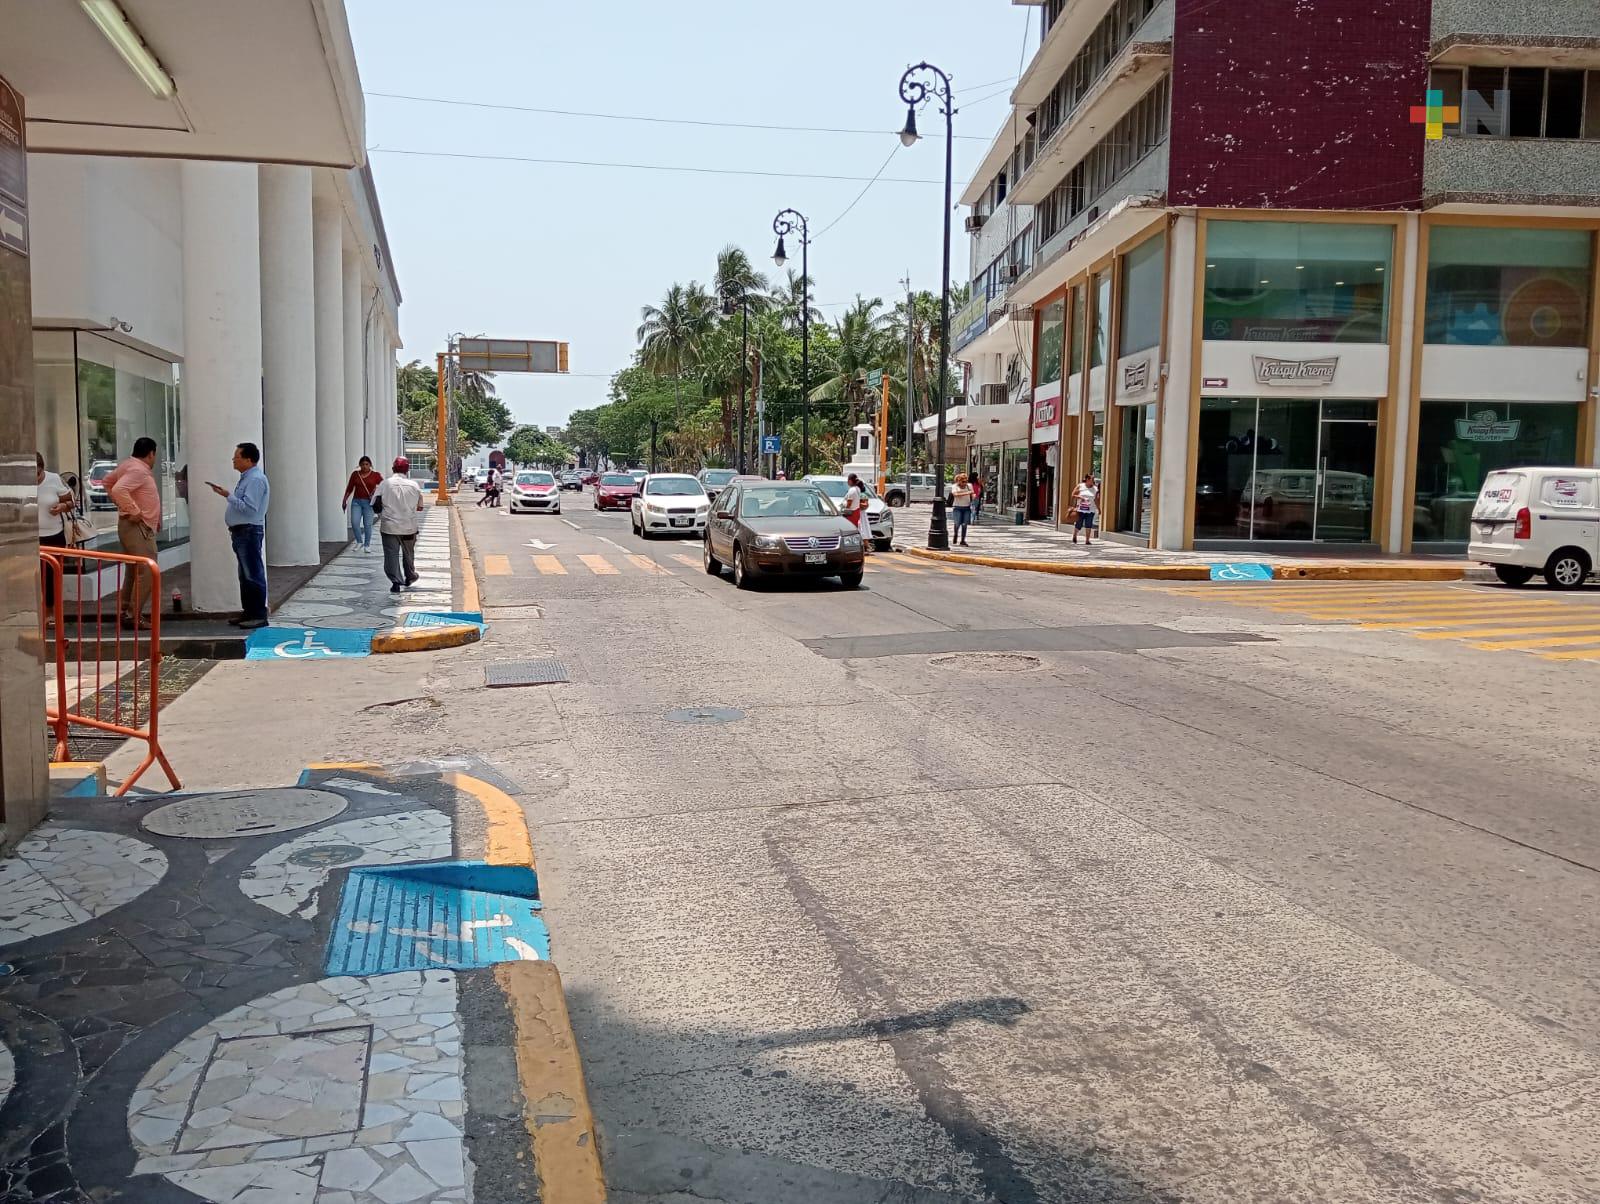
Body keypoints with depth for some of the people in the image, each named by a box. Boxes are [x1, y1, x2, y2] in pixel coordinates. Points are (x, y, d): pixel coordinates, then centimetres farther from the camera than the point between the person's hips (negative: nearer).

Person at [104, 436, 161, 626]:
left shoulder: (129, 465, 13)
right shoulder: (139, 470, -17)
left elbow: (107, 482, 26)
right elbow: (118, 490, -31)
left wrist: (120, 504, 20)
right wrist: (133, 511, -23)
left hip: (138, 527, 11)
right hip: (137, 527, -11)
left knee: (134, 571, 18)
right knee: (146, 573, -11)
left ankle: (124, 610, 24)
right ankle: (134, 616, -10)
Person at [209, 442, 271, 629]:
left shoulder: (256, 480, -15)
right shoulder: (246, 478, 17)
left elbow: (249, 507, -22)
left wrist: (228, 496, -19)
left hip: (249, 531, -11)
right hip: (241, 532, 11)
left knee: (253, 575, -8)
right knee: (245, 575, 14)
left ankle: (259, 615, -5)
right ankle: (249, 613, 21)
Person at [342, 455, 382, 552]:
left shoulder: (375, 475, 1)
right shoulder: (355, 474, 8)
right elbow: (349, 488, 13)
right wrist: (344, 500, 11)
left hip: (368, 502, -2)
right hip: (356, 501, 2)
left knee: (367, 524, -1)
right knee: (354, 522, -9)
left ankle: (367, 545, 13)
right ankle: (360, 542, 9)